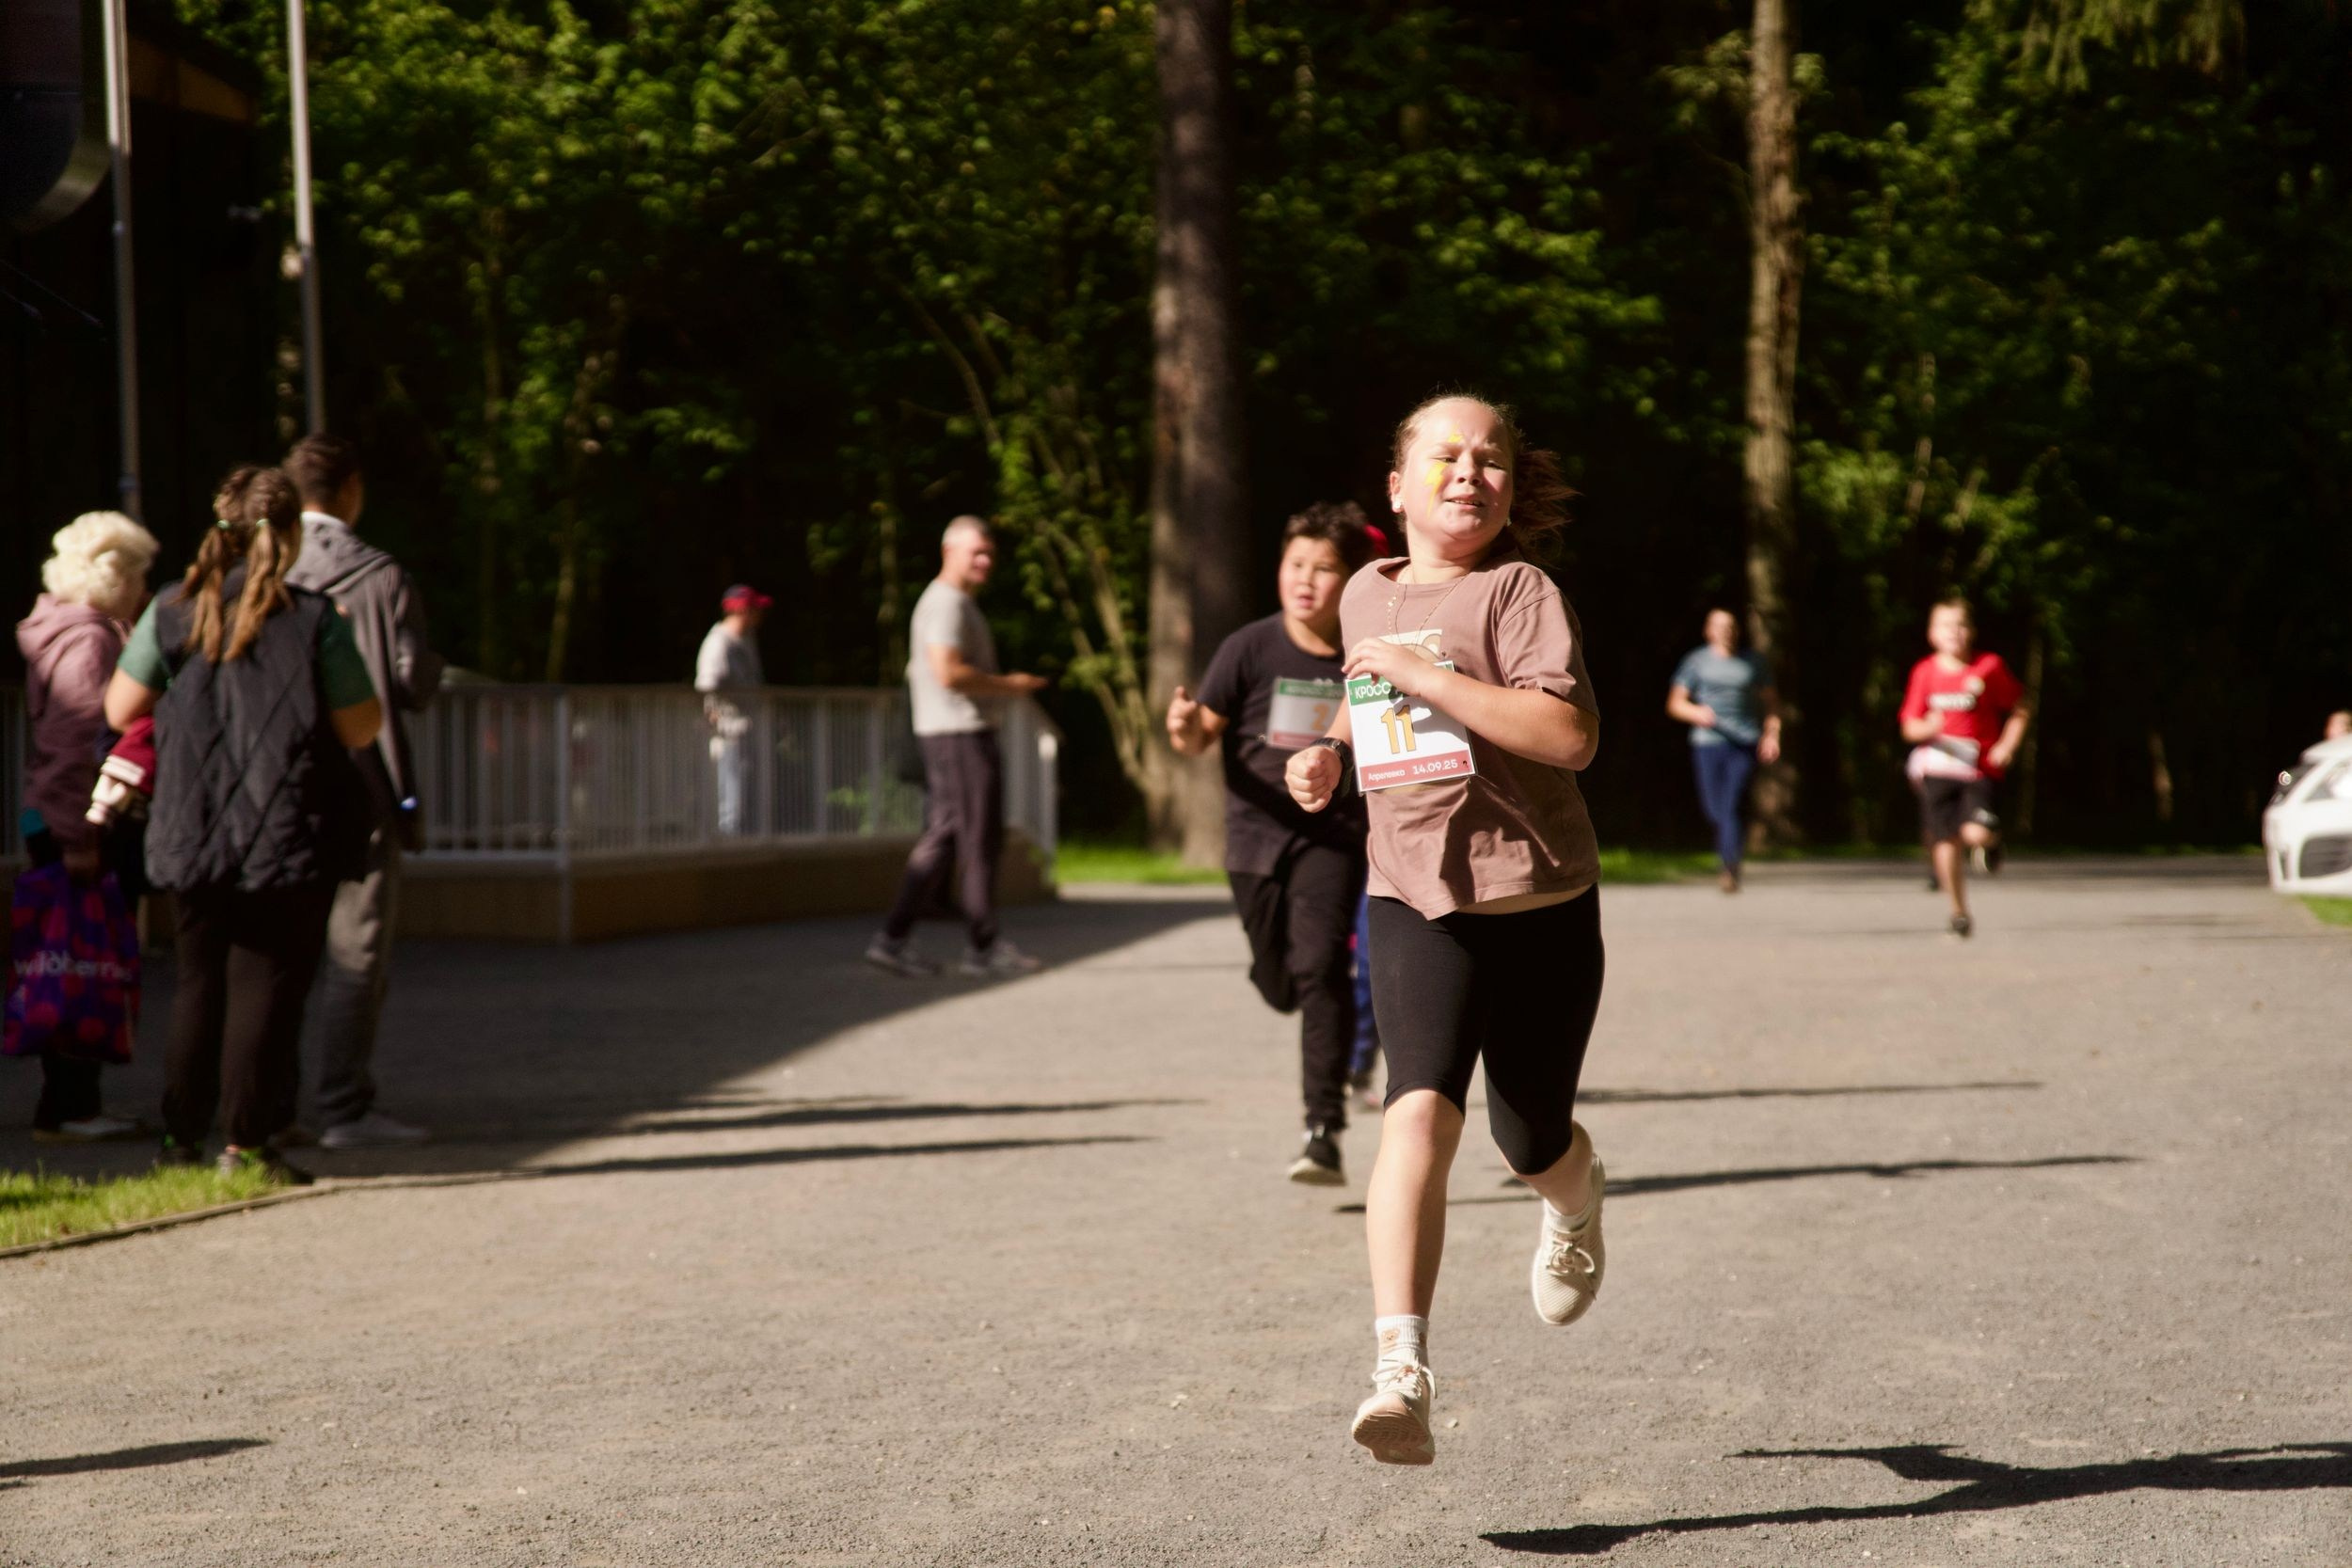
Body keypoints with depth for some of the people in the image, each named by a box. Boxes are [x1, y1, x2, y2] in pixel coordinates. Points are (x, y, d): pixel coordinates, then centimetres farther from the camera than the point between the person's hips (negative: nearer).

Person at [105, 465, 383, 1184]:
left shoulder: (172, 612, 0)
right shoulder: (313, 620, -9)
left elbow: (120, 709, 6)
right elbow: (361, 726, -4)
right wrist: (338, 649, 10)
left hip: (194, 831, 4)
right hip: (291, 835, -4)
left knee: (200, 982, 16)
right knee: (266, 985, 1)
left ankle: (181, 1134, 18)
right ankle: (246, 1139, -1)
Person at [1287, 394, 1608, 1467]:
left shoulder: (1519, 592, -9)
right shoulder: (1366, 594, 9)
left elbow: (1572, 736, -24)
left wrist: (1426, 674, -24)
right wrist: (1331, 753, 12)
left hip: (1541, 902, -2)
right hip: (1415, 903, 2)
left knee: (1531, 1143, 11)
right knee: (1421, 1108, -21)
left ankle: (1577, 1190, 52)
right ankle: (1402, 1376, -29)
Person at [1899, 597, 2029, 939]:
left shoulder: (1989, 667, -2)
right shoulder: (1925, 672, 3)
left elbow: (2019, 711, 7)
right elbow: (1909, 727, 7)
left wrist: (2006, 747, -6)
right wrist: (1928, 728, -15)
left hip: (1980, 768, -2)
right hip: (1937, 768, 2)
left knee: (1975, 833, -20)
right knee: (1945, 842, -1)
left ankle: (1992, 841, 18)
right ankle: (1959, 912, 14)